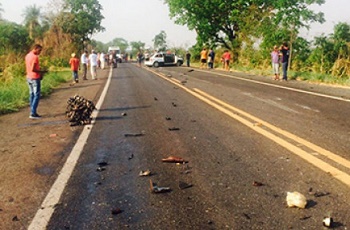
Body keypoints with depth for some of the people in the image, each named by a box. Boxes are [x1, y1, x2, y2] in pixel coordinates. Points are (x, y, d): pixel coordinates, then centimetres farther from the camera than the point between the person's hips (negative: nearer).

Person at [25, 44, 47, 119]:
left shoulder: (27, 56, 12)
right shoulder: (35, 57, -17)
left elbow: (27, 68, 16)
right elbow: (33, 69, -22)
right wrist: (41, 72, -12)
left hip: (28, 77, 9)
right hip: (35, 78, -9)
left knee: (31, 95, 12)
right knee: (37, 96, -5)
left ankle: (33, 112, 14)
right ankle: (33, 113, -9)